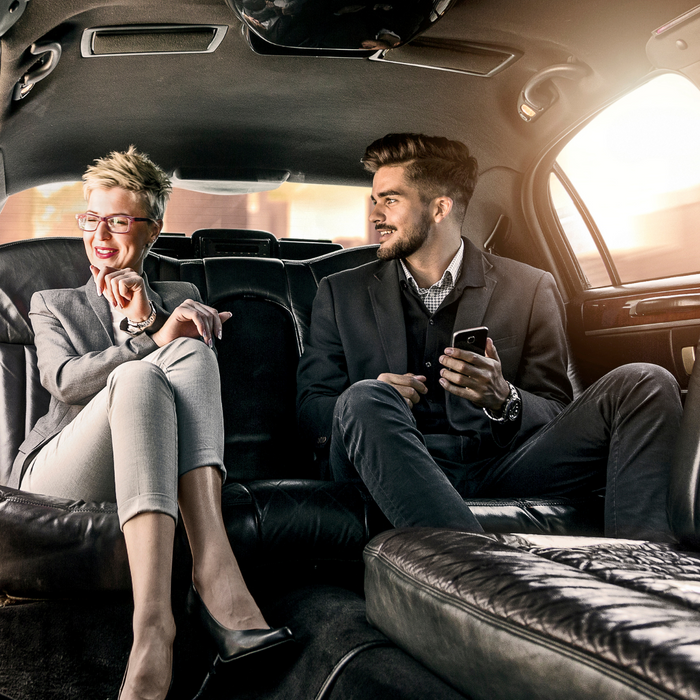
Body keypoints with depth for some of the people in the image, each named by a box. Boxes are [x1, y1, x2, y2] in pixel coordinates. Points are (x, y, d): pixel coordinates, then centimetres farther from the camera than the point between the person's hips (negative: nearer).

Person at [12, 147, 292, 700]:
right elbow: (64, 379, 0)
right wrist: (155, 339, -15)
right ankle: (153, 623, -52)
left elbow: (195, 362, 8)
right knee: (138, 376, -34)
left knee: (192, 350, -28)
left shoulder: (181, 298, 27)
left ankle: (212, 574, -44)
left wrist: (142, 319, -6)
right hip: (60, 474, -1)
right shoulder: (52, 305, 23)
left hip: (151, 471, 1)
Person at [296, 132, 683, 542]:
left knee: (644, 384, -18)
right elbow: (309, 411, 11)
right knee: (365, 399, -35)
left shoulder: (530, 289, 13)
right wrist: (371, 404, -13)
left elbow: (558, 418, 10)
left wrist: (502, 399, -15)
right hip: (396, 474, 0)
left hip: (499, 467, 1)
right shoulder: (341, 293, 17)